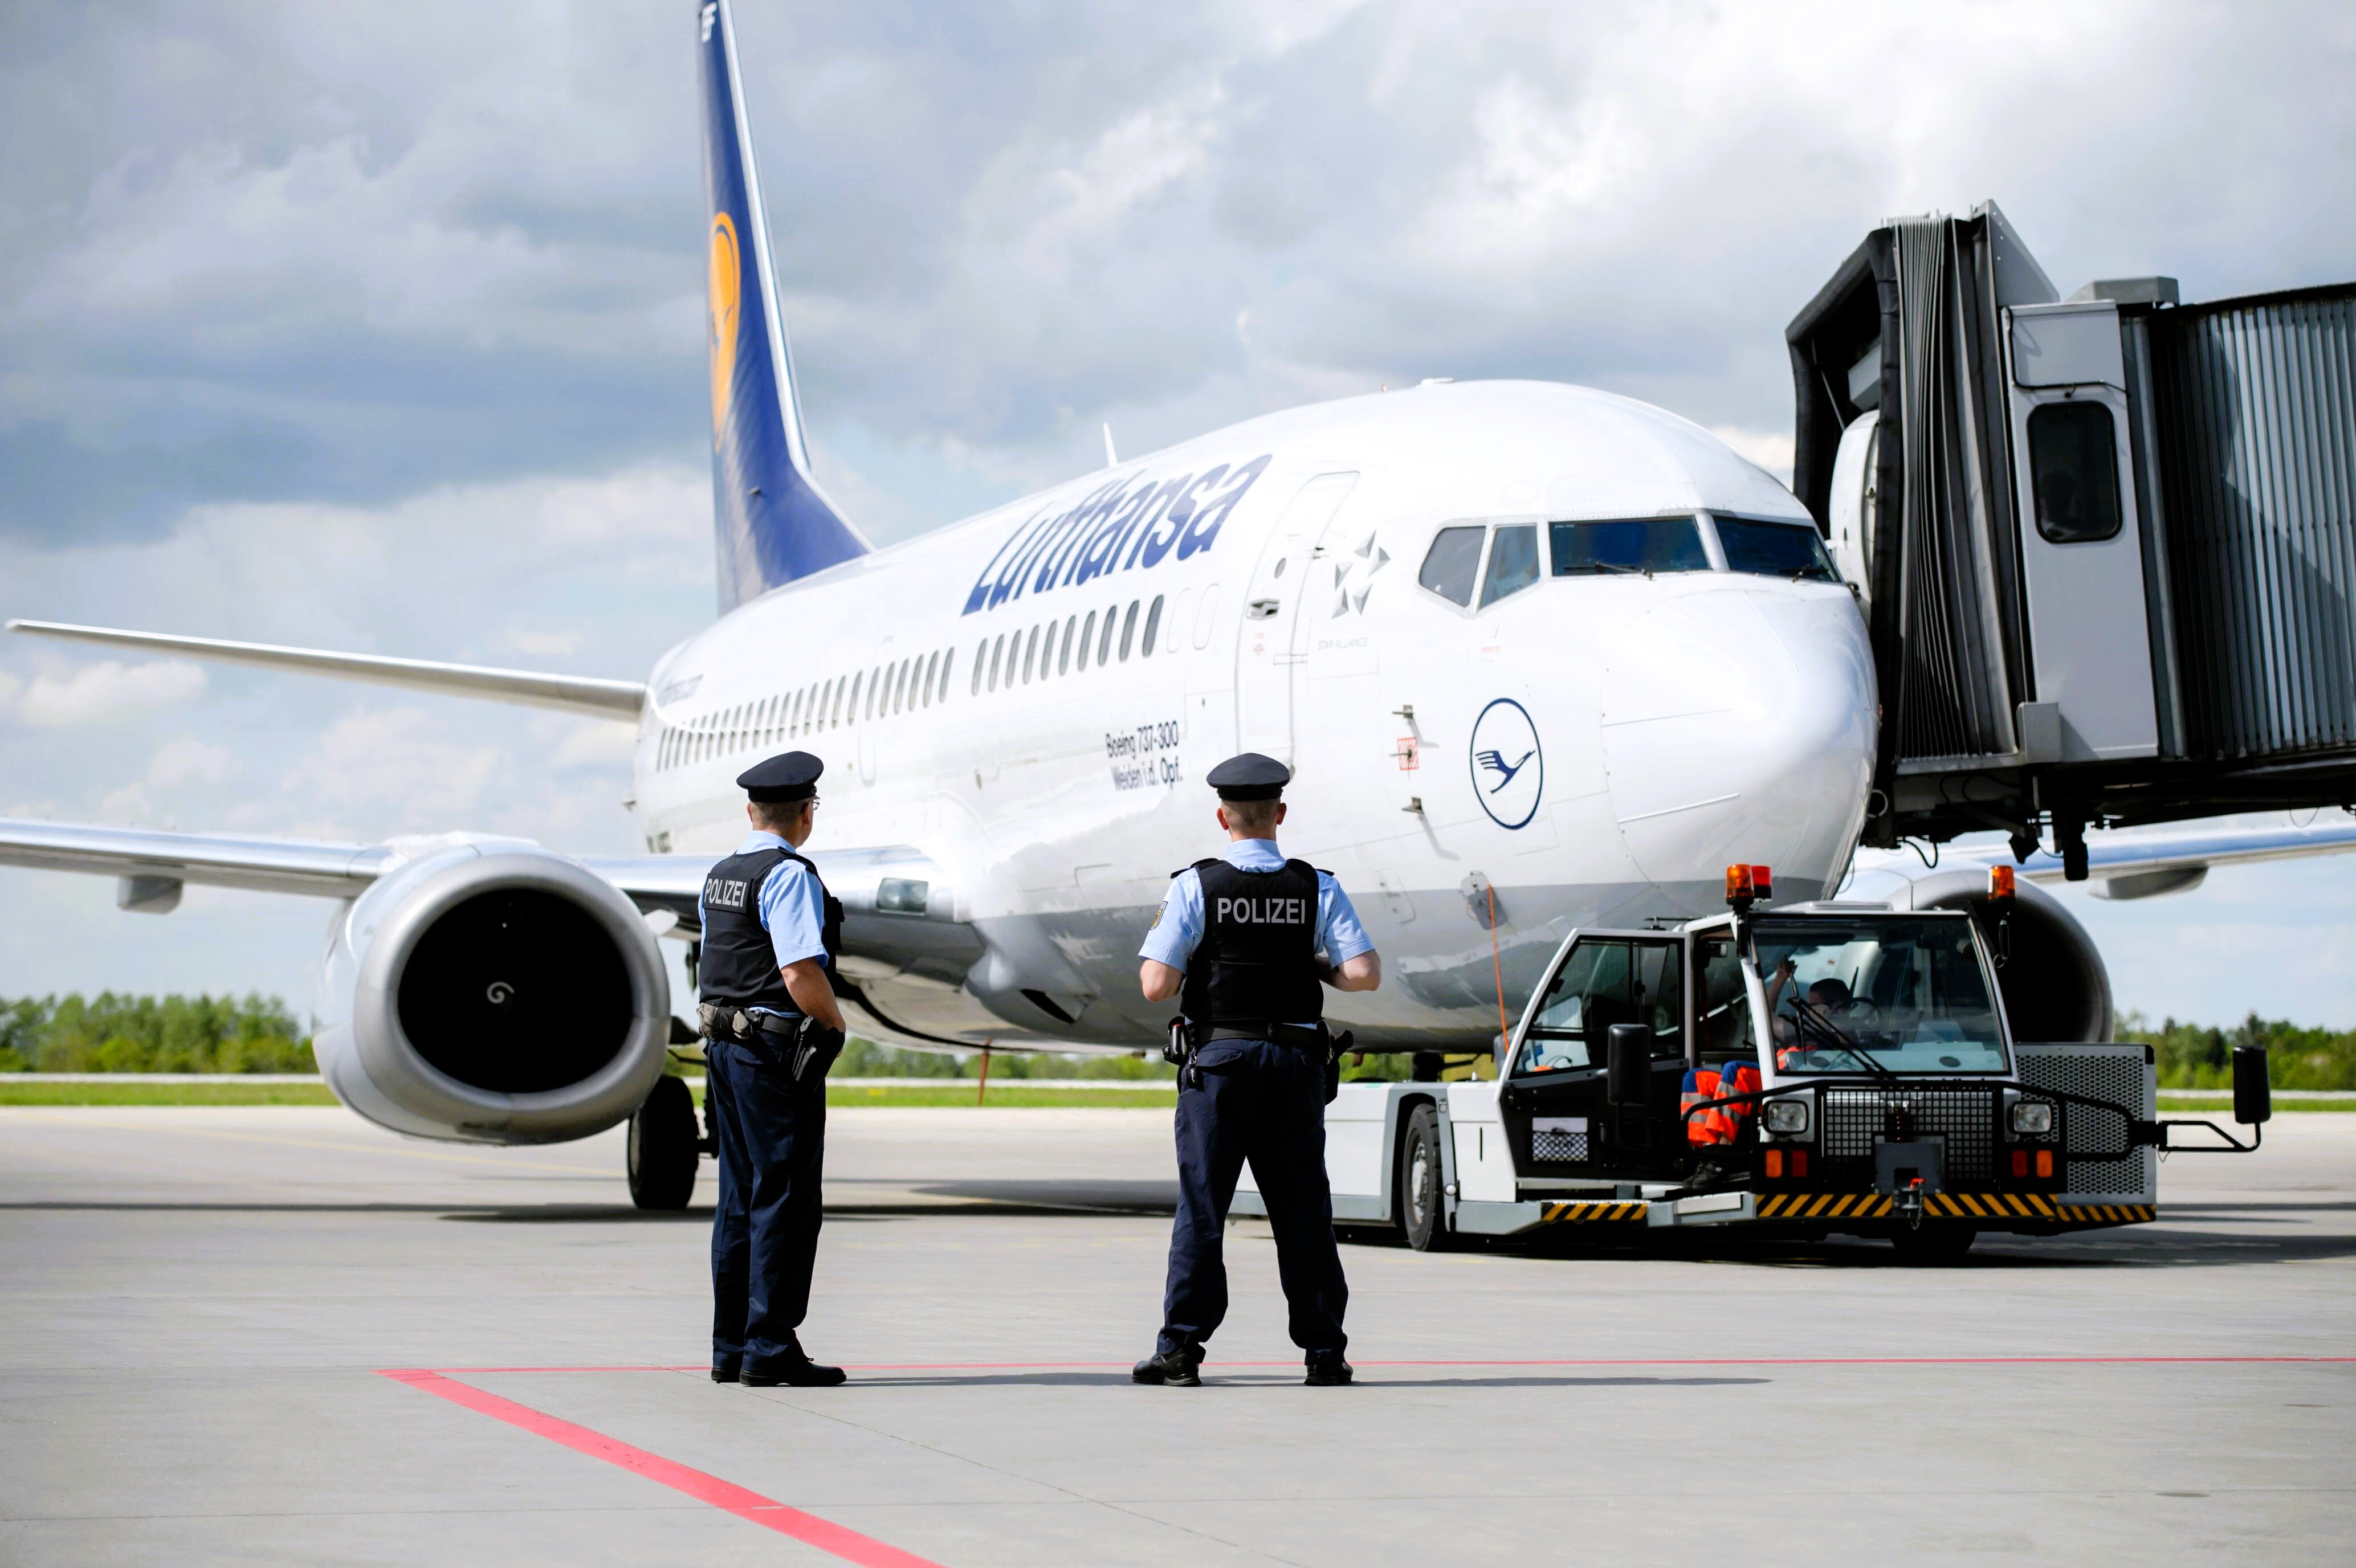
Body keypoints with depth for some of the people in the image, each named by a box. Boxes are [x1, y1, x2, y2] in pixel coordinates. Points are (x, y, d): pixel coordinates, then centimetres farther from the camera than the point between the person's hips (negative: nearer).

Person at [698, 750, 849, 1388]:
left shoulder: (721, 876, 14)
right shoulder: (789, 876, -14)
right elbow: (802, 977, -22)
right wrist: (835, 1024, -5)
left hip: (725, 1045, 9)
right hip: (777, 1051, -9)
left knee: (740, 1200, 12)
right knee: (785, 1200, -5)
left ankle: (730, 1348, 15)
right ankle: (770, 1349, -6)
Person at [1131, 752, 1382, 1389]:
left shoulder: (1194, 888, -5)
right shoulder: (1318, 889, 1)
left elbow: (1157, 986, -11)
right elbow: (1365, 974, -7)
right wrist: (1316, 968, 12)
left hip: (1219, 1058, -2)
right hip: (1297, 1058, 2)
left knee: (1201, 1203, 2)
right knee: (1302, 1205, 8)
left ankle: (1181, 1348, 1)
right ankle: (1324, 1350, 9)